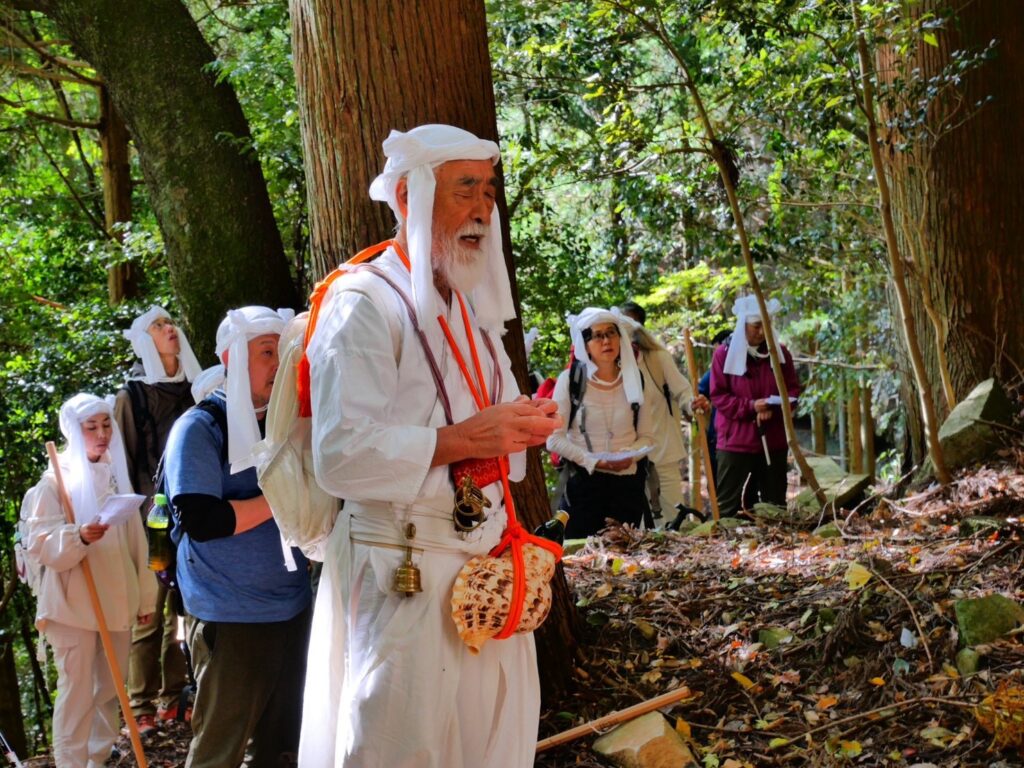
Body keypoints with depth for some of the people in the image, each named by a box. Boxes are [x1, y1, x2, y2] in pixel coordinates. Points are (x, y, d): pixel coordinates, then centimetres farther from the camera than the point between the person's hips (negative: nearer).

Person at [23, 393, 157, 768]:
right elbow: (39, 544, -13)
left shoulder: (116, 473, 9)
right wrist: (79, 536, -32)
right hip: (74, 604, -5)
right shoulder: (56, 480, -7)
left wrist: (145, 594, 14)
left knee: (110, 689, 12)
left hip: (116, 600, 5)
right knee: (77, 692, -4)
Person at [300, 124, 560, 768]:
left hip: (485, 563, 8)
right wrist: (464, 438, -24)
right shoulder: (364, 304, -12)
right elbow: (342, 455, -21)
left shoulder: (473, 309, 15)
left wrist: (521, 425, 2)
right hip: (403, 571, -8)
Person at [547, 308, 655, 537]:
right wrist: (593, 461, -16)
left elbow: (647, 436, 8)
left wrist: (630, 456, -12)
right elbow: (554, 438, -6)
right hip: (583, 482, -3)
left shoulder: (634, 379, 5)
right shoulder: (570, 380, -4)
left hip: (628, 482, 3)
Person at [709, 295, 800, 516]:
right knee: (729, 503, -1)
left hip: (773, 440, 3)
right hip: (736, 440, -3)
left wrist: (774, 408, -14)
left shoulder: (780, 352, 5)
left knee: (775, 502, 12)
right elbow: (718, 396, -6)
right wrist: (751, 406, -19)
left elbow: (793, 388, 6)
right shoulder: (724, 354, -4)